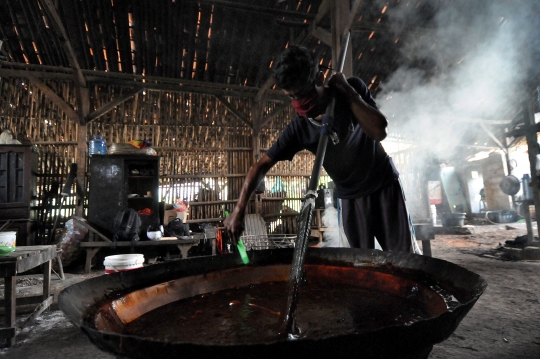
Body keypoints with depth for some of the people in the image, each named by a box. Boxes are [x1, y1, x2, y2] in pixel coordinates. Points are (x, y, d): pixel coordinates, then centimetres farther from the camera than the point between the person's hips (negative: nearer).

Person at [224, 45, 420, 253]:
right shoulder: (298, 129, -17)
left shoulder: (353, 89, -15)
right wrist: (239, 209, -24)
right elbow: (262, 165, -16)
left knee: (405, 255, 2)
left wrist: (348, 92, -25)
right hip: (350, 197, 1)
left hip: (385, 185, 0)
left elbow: (379, 131, -27)